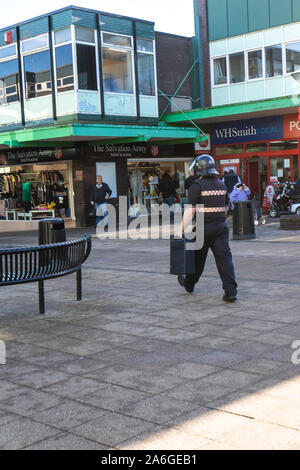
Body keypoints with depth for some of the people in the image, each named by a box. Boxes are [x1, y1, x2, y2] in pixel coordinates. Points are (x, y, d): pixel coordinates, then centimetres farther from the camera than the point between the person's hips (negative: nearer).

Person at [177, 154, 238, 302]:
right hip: (221, 226, 4)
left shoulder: (197, 185, -10)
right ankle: (230, 291, -10)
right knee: (224, 257, -1)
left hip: (203, 227, -4)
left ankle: (189, 284, 34)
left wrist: (182, 230, -14)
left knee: (197, 258, 12)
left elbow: (190, 210, -16)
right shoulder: (221, 185, 10)